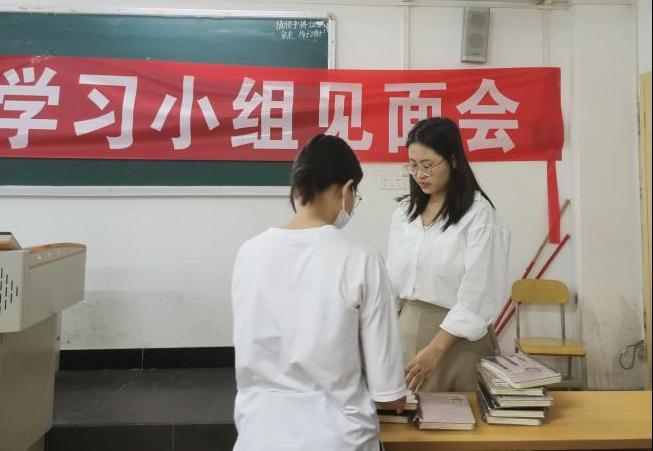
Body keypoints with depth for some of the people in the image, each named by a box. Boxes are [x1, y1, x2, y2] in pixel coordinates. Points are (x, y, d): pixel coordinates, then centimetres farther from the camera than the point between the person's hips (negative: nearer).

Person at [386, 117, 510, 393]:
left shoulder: (478, 214, -10)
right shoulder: (405, 211, 6)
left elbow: (477, 293, -14)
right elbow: (392, 279, 10)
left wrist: (436, 349, -17)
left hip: (456, 335, -4)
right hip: (406, 329, 5)